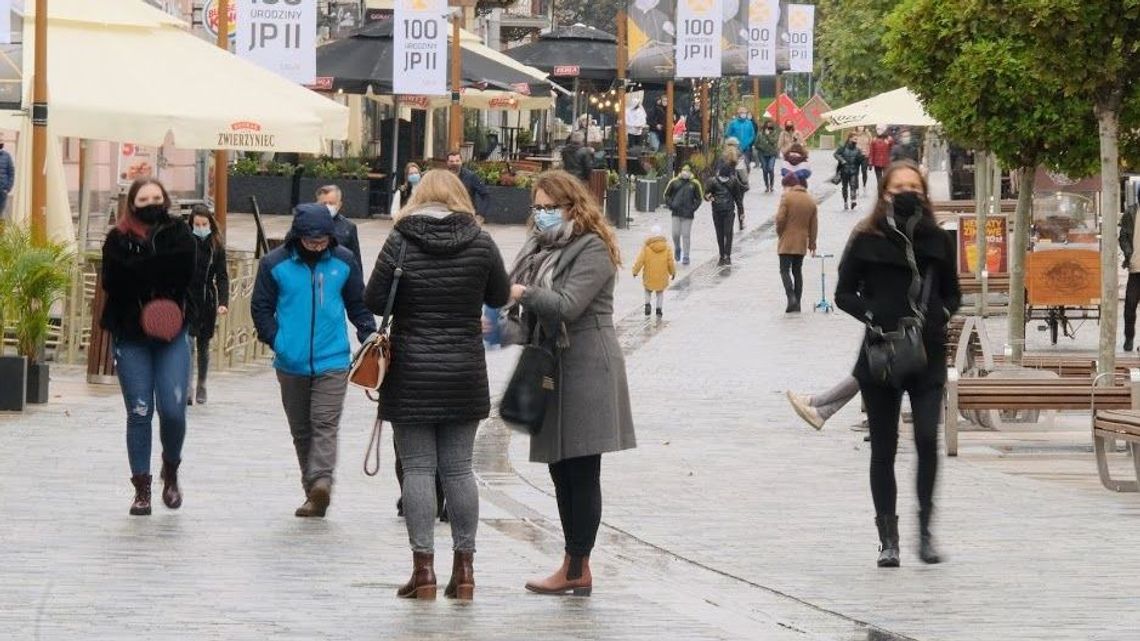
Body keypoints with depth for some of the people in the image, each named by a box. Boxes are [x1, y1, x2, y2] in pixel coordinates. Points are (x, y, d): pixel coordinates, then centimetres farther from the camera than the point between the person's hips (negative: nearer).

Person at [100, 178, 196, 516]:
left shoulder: (178, 234, 2)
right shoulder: (118, 239, 0)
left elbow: (184, 270, -14)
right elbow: (114, 281, -15)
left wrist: (140, 273, -15)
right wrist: (159, 268, -17)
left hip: (172, 335, 0)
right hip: (131, 338, 0)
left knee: (173, 411, -7)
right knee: (139, 413, 0)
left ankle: (171, 469, 20)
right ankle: (141, 488, 8)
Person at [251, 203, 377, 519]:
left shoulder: (344, 262, 4)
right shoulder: (275, 264, -1)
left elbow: (358, 304, 14)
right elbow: (261, 307, 5)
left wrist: (369, 334, -1)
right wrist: (275, 340, -7)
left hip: (332, 362, -1)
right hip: (291, 362, 1)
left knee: (325, 424, -14)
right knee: (301, 430, 7)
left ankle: (321, 481, -28)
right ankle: (315, 493, 15)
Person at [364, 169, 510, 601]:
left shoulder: (401, 242, -8)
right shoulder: (480, 242, -2)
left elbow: (374, 302, -6)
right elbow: (500, 297, 9)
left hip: (411, 374, -2)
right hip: (465, 374, 2)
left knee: (417, 468, 2)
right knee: (458, 468, 9)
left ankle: (424, 569, -1)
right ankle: (464, 569, 11)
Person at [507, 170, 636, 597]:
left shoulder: (593, 250, -10)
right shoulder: (544, 245, 18)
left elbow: (567, 306, -20)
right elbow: (535, 308, 17)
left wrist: (521, 293, -14)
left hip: (586, 366, -9)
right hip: (553, 365, 9)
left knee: (581, 471, -6)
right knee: (561, 469, 10)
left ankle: (577, 568, -4)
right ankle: (576, 568, 15)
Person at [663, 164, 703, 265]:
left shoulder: (694, 184, 0)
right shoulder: (674, 182, 3)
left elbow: (699, 198, 8)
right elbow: (667, 195, 12)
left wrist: (693, 208, -2)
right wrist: (670, 205, 1)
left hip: (688, 214, -1)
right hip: (676, 213, 1)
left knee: (686, 235, -1)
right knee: (676, 234, 1)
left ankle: (686, 257, 4)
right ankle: (677, 249, 29)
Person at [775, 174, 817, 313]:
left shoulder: (787, 197, -10)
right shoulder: (810, 200, 9)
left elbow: (780, 219, -14)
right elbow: (814, 224, 10)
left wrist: (780, 233, 5)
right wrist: (812, 243, 15)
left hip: (787, 242, -6)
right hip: (802, 243, 6)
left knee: (785, 270, -3)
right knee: (797, 271, 12)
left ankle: (791, 296, -23)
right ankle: (797, 303, 11)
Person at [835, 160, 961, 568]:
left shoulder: (937, 240, 6)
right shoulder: (867, 240, 1)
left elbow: (952, 294, 15)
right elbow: (844, 293, 5)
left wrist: (937, 318, -5)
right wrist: (873, 318, -11)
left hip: (927, 355, 0)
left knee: (927, 439, -13)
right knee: (884, 447, 4)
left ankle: (925, 527, 1)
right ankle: (888, 539, 11)